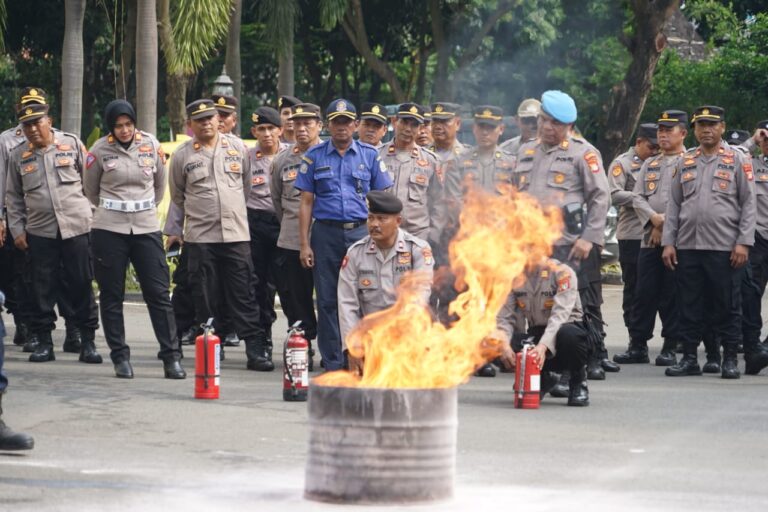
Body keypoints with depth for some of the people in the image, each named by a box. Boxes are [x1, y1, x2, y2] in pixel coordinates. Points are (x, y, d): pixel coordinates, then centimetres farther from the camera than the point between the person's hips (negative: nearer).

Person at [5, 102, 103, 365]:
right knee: (43, 288, 2)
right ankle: (43, 341, 11)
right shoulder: (18, 155, 8)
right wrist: (17, 230, 4)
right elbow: (14, 197, 11)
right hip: (40, 231, 1)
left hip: (76, 226, -1)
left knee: (81, 284, 2)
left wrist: (95, 215, 3)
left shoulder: (72, 144, 3)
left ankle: (88, 341, 9)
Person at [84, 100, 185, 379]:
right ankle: (120, 357, 12)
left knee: (158, 293, -2)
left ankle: (171, 357, 1)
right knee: (112, 296, 3)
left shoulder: (151, 145, 0)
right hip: (109, 230, -1)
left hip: (146, 228, 1)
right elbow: (91, 190, 11)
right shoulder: (99, 150, -4)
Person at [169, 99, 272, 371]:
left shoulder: (237, 147, 6)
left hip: (236, 233, 0)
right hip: (200, 237, 0)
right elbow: (177, 196, 14)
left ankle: (256, 349, -4)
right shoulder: (182, 155, 3)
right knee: (206, 298, 3)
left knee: (244, 295, -2)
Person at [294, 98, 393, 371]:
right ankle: (333, 363, 8)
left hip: (361, 232, 0)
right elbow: (306, 202, 7)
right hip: (326, 233, 0)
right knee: (328, 301, 2)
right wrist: (304, 244, 0)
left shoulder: (370, 155, 8)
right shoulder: (314, 156, 8)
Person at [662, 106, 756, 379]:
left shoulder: (737, 160, 2)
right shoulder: (685, 162, 12)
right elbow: (673, 204, 12)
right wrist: (668, 242, 5)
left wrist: (743, 242, -9)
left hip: (725, 248, -3)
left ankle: (730, 359, 8)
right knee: (689, 305, 5)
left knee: (726, 305, 1)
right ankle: (689, 358, 12)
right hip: (688, 246, 3)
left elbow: (748, 204, -1)